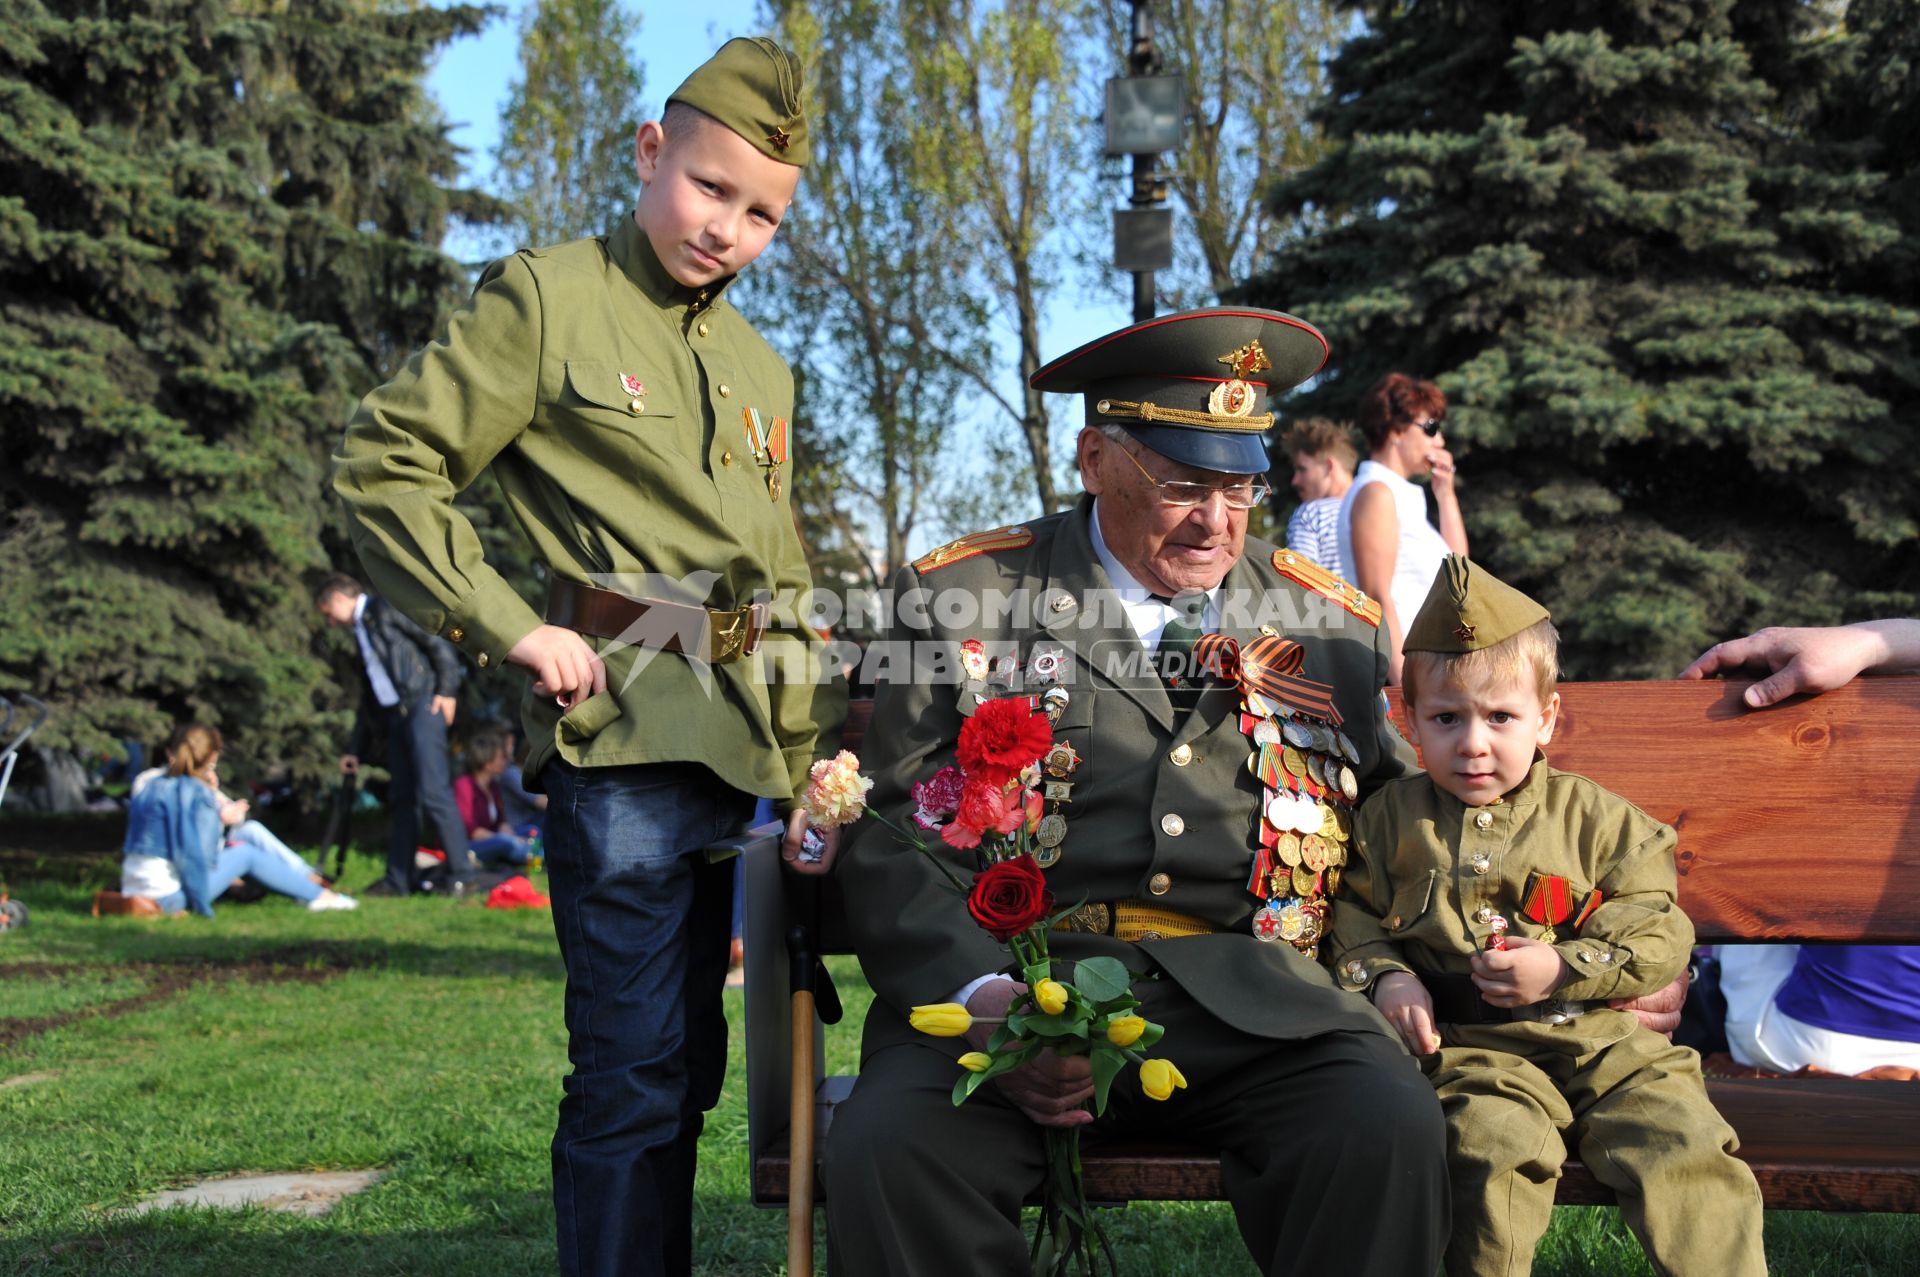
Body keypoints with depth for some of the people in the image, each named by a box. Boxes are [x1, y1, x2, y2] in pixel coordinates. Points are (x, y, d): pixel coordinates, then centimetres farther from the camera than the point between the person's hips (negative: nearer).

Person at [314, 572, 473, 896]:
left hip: (423, 706, -9)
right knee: (401, 798, 7)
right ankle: (398, 880, 9)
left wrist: (446, 691, -15)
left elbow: (437, 642, -8)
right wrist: (355, 750, 29)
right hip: (395, 716, 9)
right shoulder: (360, 633, 25)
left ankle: (462, 873, -13)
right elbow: (368, 698, 29)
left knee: (433, 791, -14)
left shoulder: (384, 609, 0)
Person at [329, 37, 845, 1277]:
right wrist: (514, 628, -11)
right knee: (634, 1072, -5)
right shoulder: (547, 298, -1)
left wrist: (817, 758, 14)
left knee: (686, 1066, 15)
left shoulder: (763, 366, 19)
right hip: (626, 738, -7)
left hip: (739, 745, 7)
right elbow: (383, 464, -5)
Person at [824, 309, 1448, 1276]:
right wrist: (980, 995, -15)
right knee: (888, 1144, -30)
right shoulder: (959, 597, 8)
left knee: (1390, 1123, -28)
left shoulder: (1331, 626, 16)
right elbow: (890, 834, 2)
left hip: (1244, 998, 2)